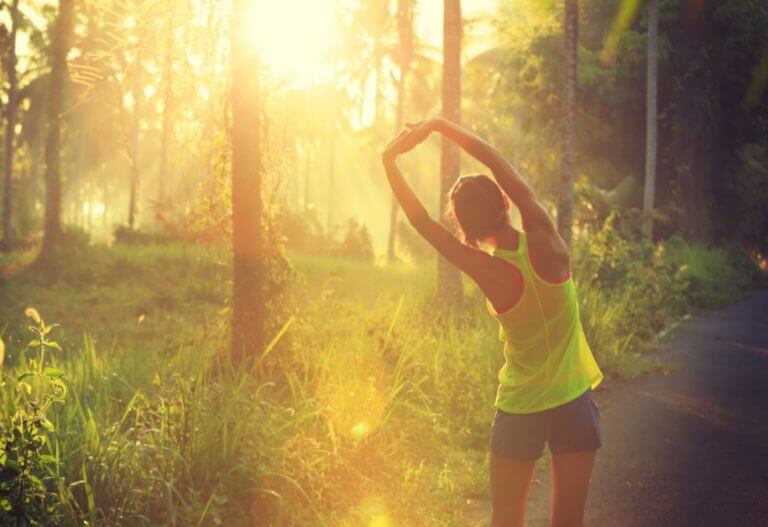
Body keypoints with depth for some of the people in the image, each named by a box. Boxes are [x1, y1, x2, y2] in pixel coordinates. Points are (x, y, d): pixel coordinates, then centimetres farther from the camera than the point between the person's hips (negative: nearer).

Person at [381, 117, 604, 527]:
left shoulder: (486, 271, -15)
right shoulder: (544, 244, -14)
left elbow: (422, 223, -7)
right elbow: (503, 168, -6)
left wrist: (390, 162, -1)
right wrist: (441, 126, -3)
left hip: (519, 410, -1)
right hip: (573, 401, 1)